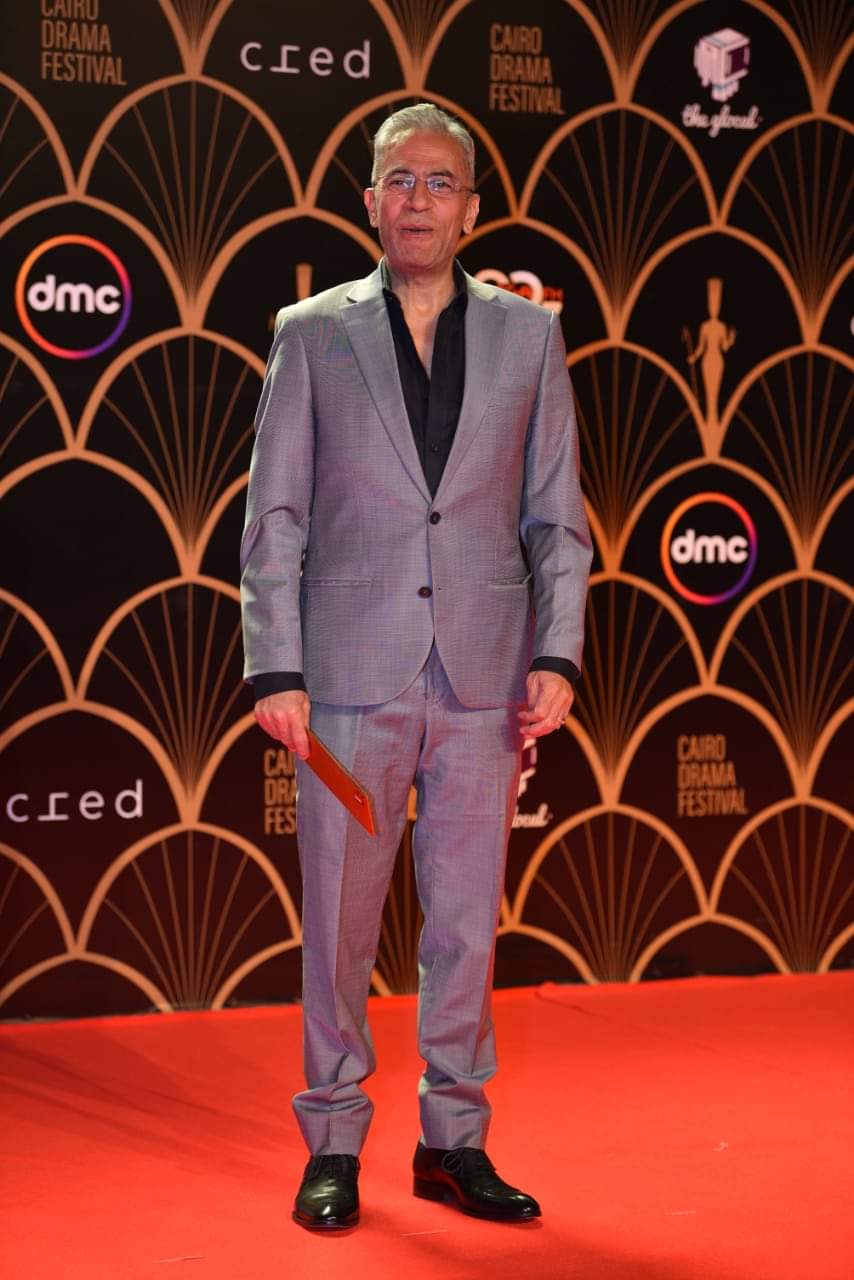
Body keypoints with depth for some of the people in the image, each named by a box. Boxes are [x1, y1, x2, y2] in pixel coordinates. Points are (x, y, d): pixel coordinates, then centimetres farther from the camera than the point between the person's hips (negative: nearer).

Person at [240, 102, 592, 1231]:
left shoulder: (527, 334, 10)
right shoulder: (312, 333, 6)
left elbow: (557, 515, 9)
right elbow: (273, 519, 3)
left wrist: (557, 654, -2)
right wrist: (275, 669, -6)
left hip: (483, 676, 1)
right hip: (351, 673, -1)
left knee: (467, 923, 6)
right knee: (338, 924, 3)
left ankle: (455, 1141, 19)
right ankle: (334, 1145, 16)